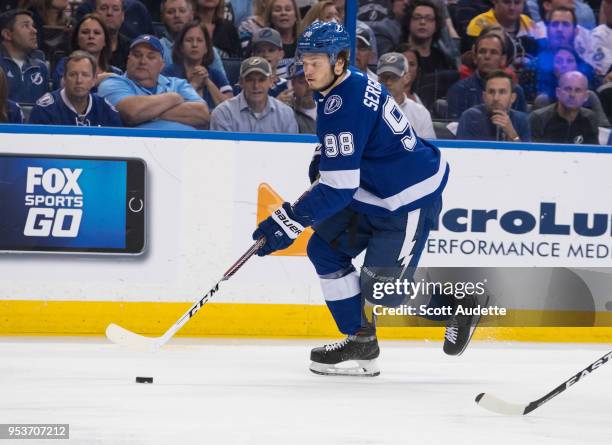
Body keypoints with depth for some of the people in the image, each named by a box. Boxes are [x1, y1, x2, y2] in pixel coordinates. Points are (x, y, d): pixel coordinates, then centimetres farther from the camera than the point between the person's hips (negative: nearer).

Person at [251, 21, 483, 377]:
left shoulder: (343, 107, -27)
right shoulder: (354, 83, 3)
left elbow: (337, 188, -29)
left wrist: (287, 223, -27)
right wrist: (322, 157, 16)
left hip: (410, 199, -11)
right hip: (374, 191, 11)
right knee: (325, 248, 5)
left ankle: (458, 303, 17)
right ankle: (361, 340, 10)